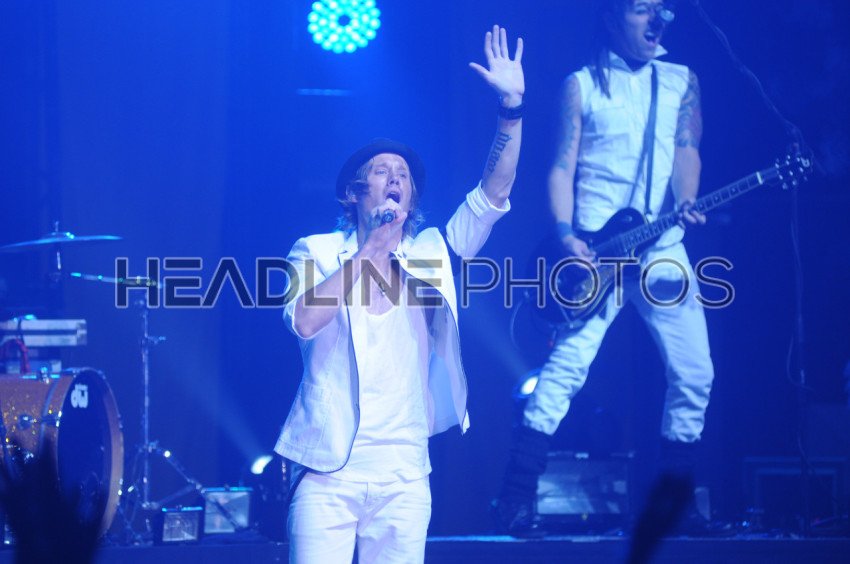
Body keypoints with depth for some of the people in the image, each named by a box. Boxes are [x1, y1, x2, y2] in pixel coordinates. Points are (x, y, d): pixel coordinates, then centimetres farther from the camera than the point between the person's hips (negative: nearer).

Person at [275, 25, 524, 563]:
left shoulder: (431, 253, 10)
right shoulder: (318, 252, 3)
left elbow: (494, 193, 1)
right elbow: (305, 321, -15)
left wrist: (512, 106, -9)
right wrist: (370, 249, -14)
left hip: (403, 475, 3)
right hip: (328, 470, -3)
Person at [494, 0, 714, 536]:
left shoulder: (682, 82, 14)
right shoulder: (582, 85, 4)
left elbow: (686, 151, 5)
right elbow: (562, 168, 1)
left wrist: (685, 204, -15)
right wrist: (566, 236, -13)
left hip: (662, 250, 4)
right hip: (594, 252, -4)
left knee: (695, 373, 1)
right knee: (566, 367, -15)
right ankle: (517, 500, -11)